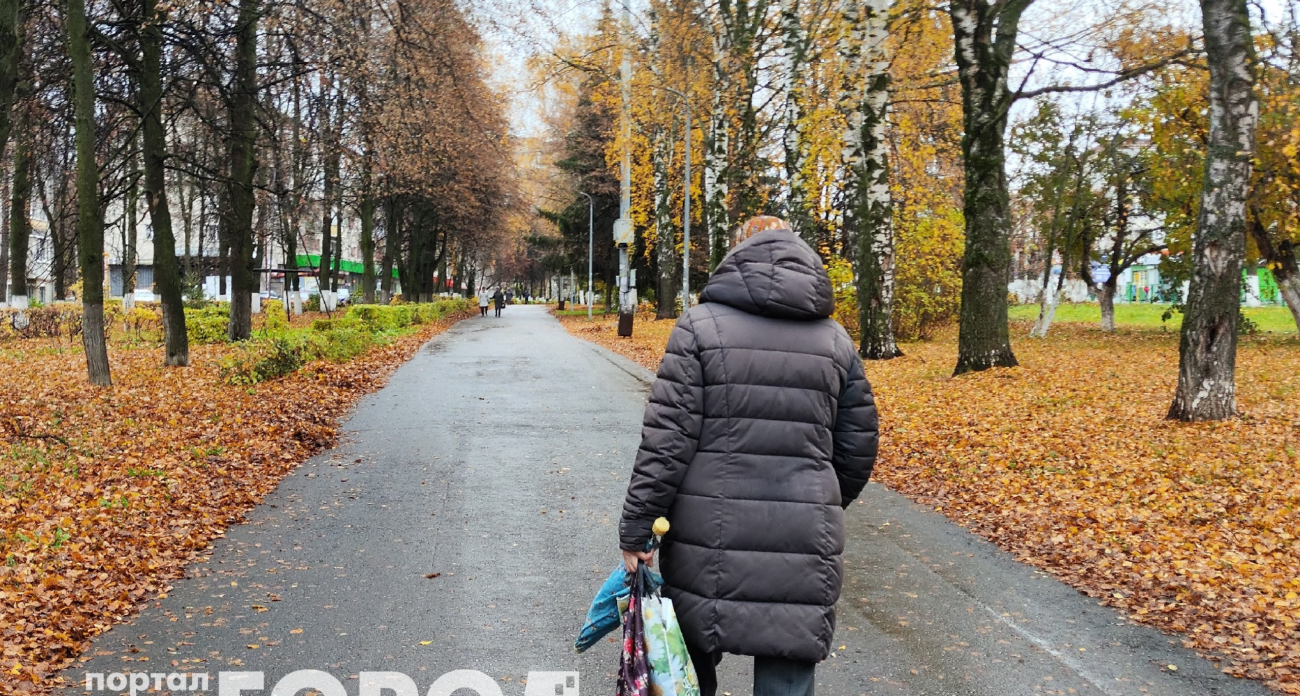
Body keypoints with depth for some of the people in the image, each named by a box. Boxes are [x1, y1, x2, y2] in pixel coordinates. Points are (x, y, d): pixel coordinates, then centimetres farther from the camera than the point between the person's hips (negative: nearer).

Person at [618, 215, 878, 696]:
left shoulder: (701, 326, -1)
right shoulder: (836, 340, 9)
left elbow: (667, 439, -8)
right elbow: (858, 451, 11)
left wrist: (636, 527, -4)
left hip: (711, 534, -2)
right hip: (804, 545, 2)